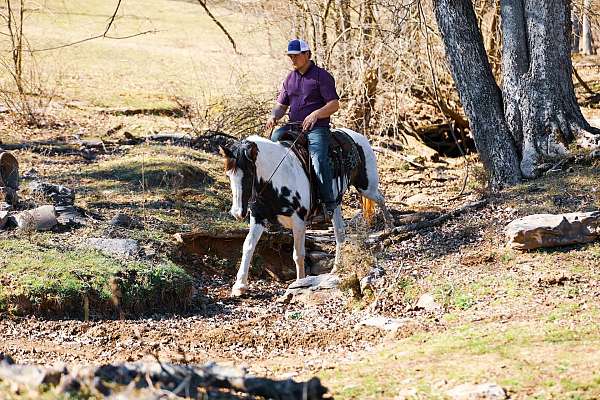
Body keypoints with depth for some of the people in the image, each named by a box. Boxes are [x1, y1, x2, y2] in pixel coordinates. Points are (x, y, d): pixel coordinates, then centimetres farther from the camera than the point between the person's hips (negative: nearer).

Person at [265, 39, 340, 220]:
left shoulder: (322, 76, -1)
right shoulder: (290, 78, 19)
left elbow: (334, 104, -7)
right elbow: (281, 105, 21)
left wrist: (315, 114, -25)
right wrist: (274, 116, -3)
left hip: (317, 127, -7)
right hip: (293, 126, 7)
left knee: (318, 158, -31)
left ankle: (329, 203, -26)